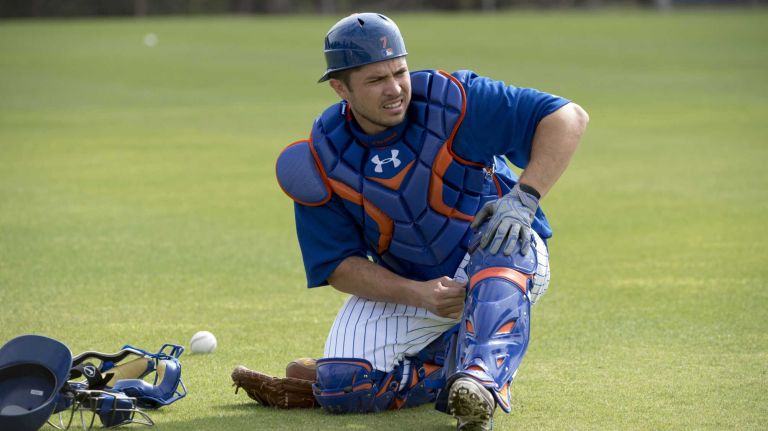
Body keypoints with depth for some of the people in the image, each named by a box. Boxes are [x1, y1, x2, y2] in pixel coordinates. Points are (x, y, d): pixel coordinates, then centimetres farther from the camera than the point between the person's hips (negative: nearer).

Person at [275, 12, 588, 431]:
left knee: (497, 245, -39)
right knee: (342, 388, -19)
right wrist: (418, 295, -25)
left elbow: (568, 117, -23)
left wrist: (524, 198, -36)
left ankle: (480, 383, -50)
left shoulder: (450, 101, -21)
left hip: (509, 260, -3)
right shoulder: (321, 163, -13)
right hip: (401, 285, 3)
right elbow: (338, 266, -9)